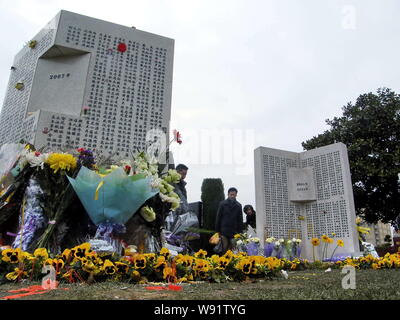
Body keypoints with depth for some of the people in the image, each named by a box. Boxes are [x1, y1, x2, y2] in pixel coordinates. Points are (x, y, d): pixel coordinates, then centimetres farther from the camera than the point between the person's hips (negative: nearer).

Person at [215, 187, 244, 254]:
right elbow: (218, 218, 3)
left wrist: (240, 232, 4)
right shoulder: (222, 204, 1)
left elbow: (240, 220, 8)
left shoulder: (238, 205, 6)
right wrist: (218, 230, 0)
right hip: (224, 231, -1)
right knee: (225, 248, -3)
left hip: (234, 232, 2)